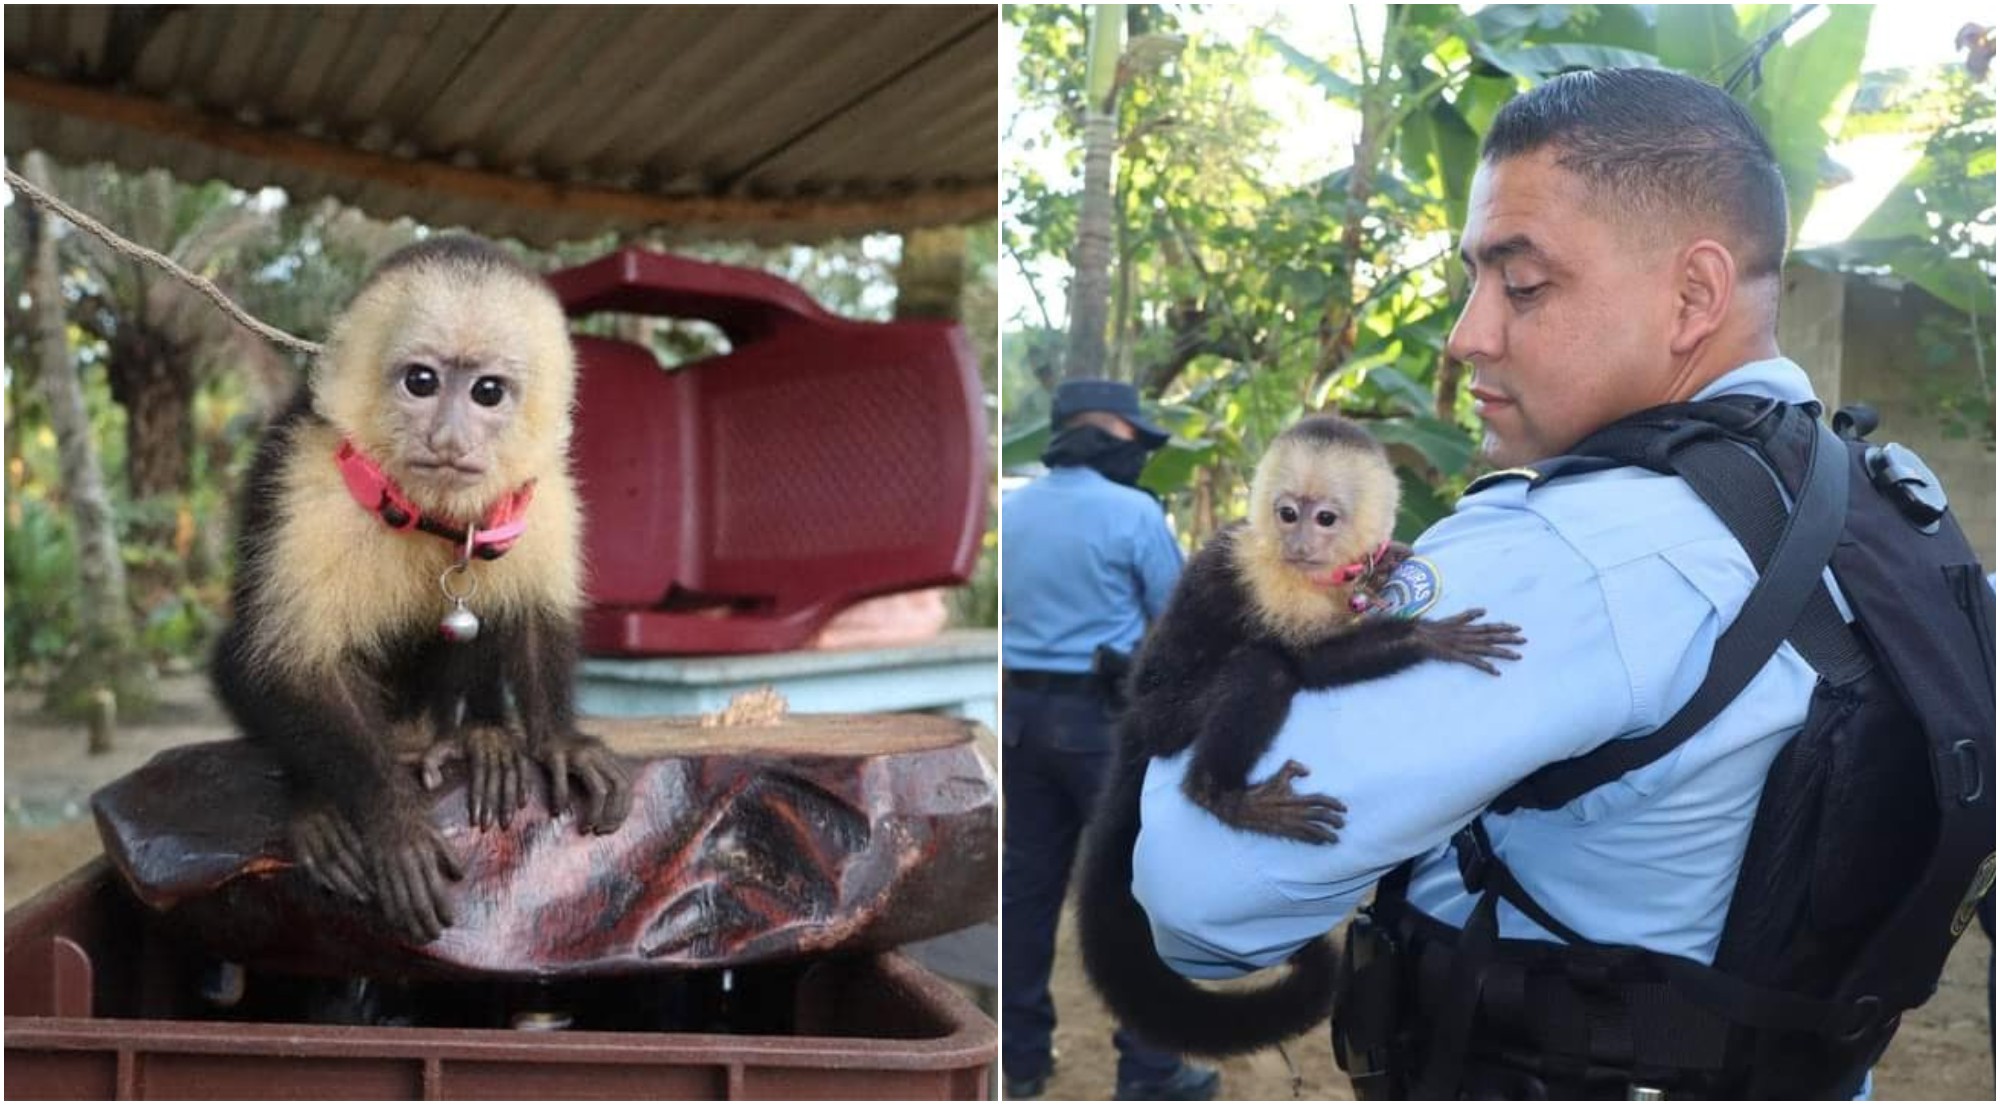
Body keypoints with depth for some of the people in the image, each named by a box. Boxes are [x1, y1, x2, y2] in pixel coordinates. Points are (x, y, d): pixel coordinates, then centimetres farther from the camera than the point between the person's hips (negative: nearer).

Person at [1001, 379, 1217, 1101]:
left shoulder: (1010, 510, 5)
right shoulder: (1132, 512, -11)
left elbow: (1003, 610, 11)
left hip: (1021, 711, 6)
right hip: (1106, 718, -6)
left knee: (1027, 884, 13)